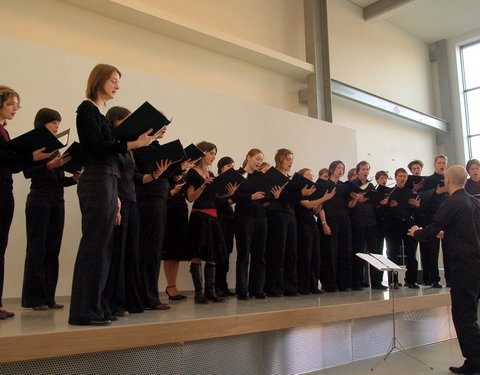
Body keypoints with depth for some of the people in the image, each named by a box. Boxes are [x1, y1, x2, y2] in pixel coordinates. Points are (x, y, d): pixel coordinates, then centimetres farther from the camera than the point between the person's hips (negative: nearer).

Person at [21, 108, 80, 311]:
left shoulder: (56, 147, 17)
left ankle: (48, 297, 11)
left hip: (57, 201, 7)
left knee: (53, 250, 5)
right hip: (39, 200, -6)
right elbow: (28, 172, -13)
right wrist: (50, 165, -24)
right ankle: (33, 298, 4)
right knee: (37, 249, -3)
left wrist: (74, 178, -1)